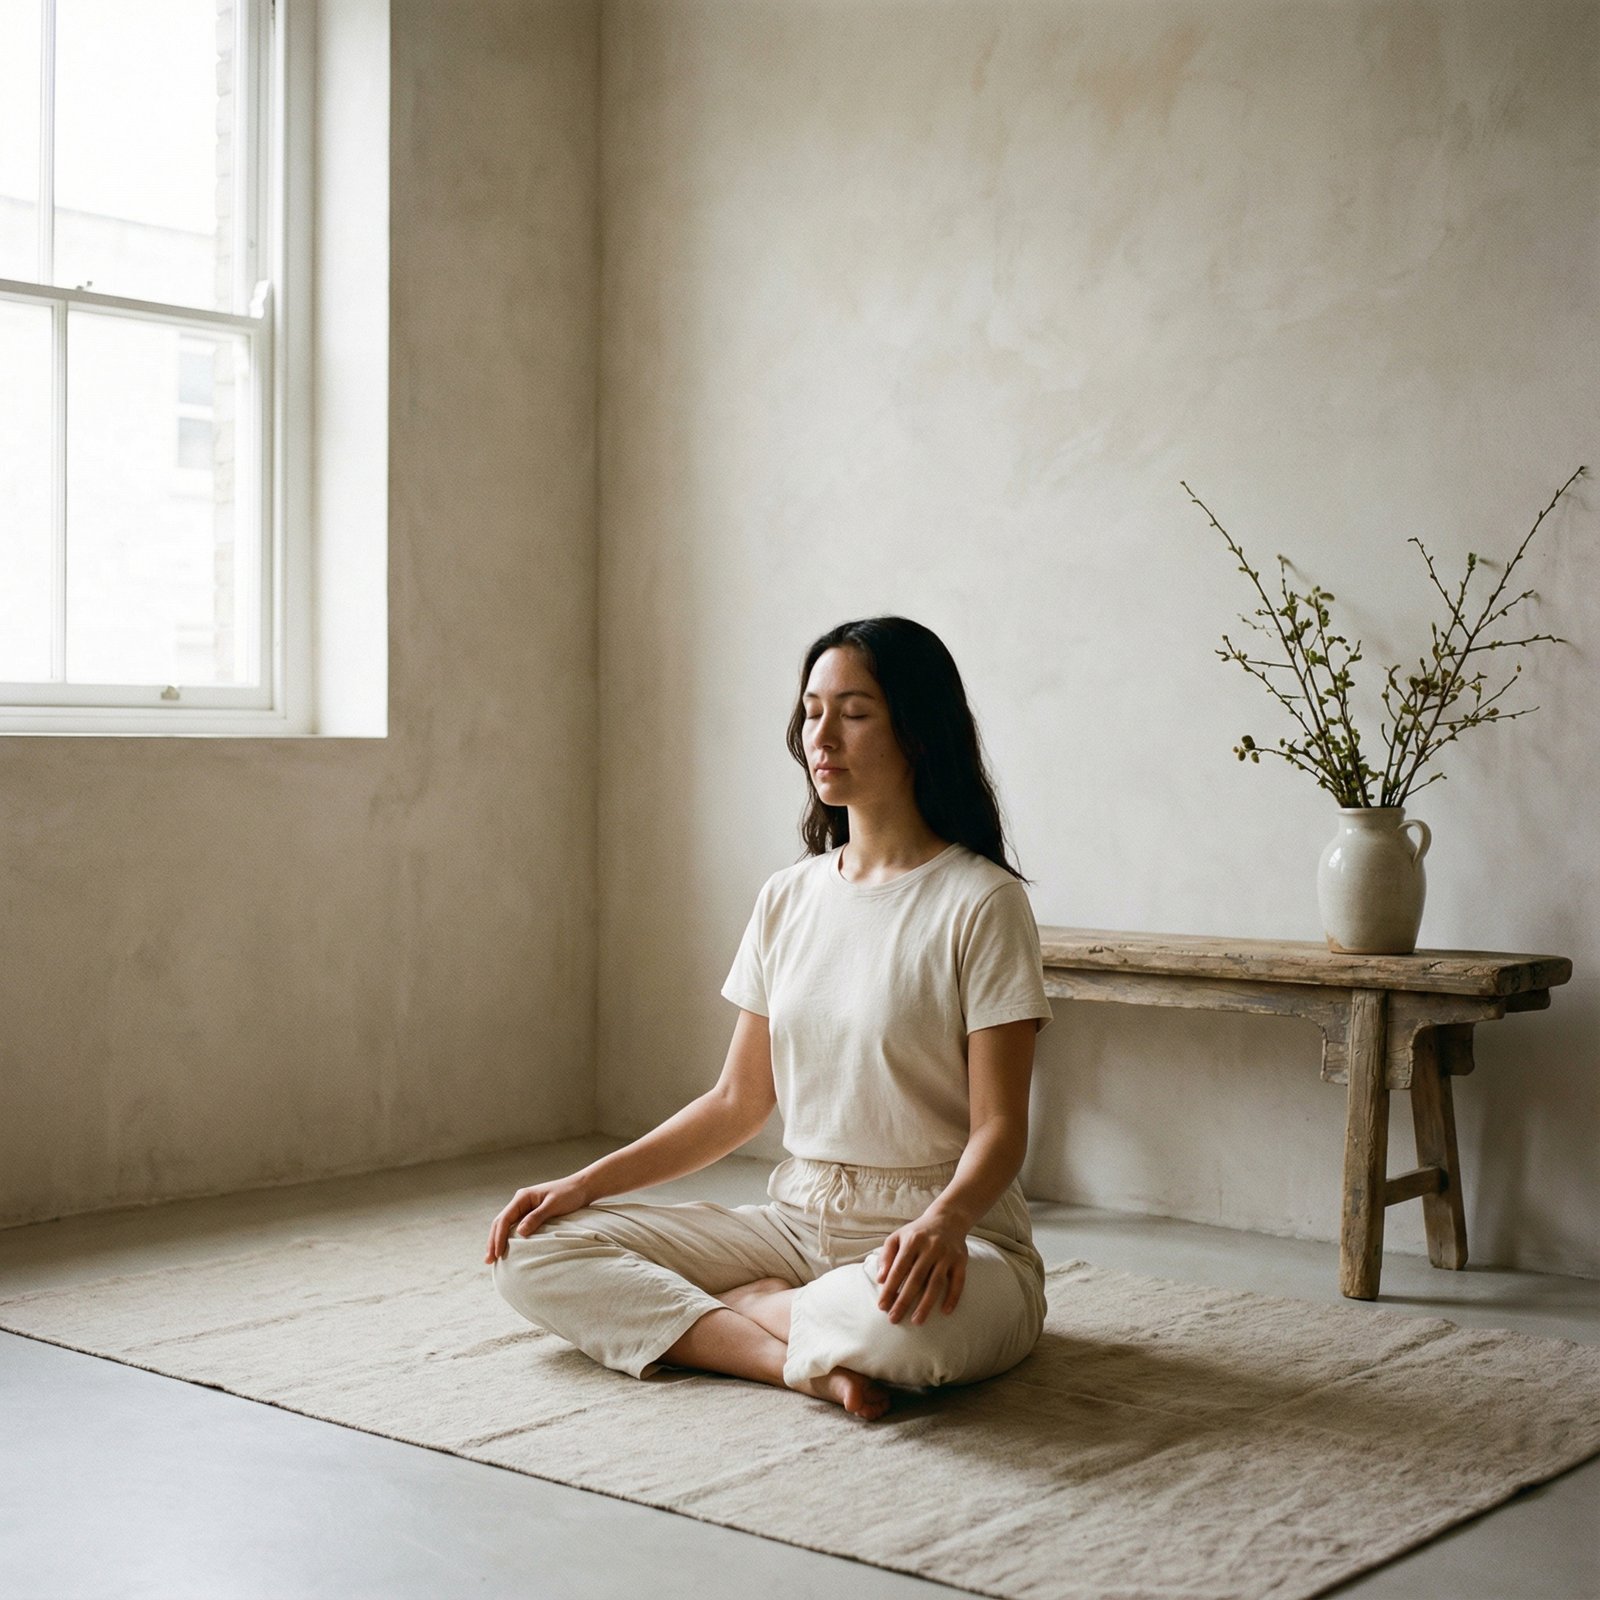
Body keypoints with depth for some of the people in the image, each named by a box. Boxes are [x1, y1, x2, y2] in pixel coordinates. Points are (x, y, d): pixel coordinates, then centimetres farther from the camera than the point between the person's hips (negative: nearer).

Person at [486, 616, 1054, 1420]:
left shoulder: (980, 902, -9)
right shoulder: (787, 899, 10)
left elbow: (998, 1127, -12)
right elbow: (738, 1103, 12)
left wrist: (943, 1220, -34)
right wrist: (585, 1182, 1)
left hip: (934, 1235, -6)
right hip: (796, 1222, 6)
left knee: (897, 1320, -43)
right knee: (532, 1250, -10)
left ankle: (743, 1307, -12)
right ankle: (802, 1362, -18)